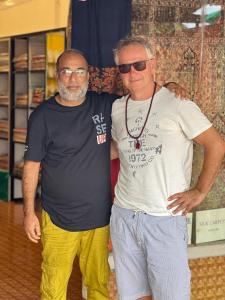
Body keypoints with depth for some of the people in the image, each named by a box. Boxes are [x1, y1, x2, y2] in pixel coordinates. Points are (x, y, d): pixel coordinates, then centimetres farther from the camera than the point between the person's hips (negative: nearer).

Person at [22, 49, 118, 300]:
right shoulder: (43, 115, -5)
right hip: (59, 220, -3)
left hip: (99, 217, 3)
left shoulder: (105, 105, 2)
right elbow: (31, 166, -2)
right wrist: (29, 212, -4)